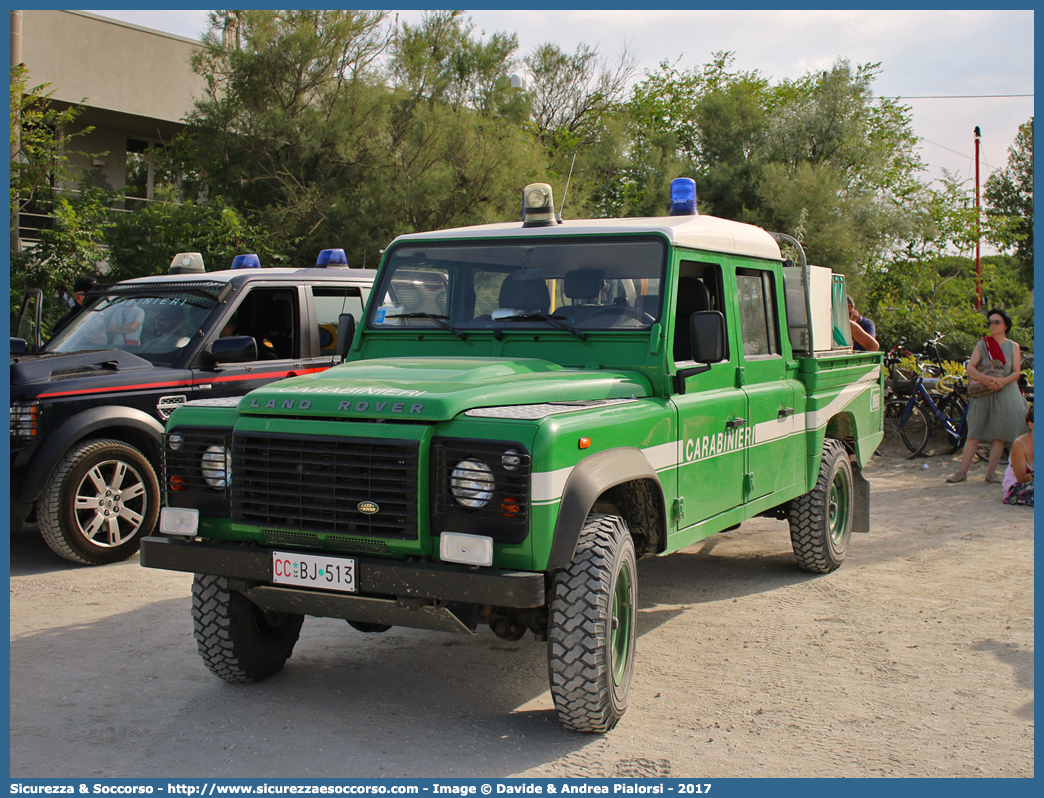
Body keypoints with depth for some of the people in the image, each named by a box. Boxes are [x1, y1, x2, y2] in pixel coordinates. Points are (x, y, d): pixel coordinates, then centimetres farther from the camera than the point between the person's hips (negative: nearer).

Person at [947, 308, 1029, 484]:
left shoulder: (1013, 347, 9)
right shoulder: (982, 345, 6)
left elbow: (1017, 372, 1)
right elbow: (970, 367, -4)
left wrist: (1003, 381, -20)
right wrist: (984, 378, -24)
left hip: (1005, 393, 1)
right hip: (983, 395, -1)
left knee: (999, 435, -1)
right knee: (974, 434, -3)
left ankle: (991, 473, 7)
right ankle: (962, 472, -3)